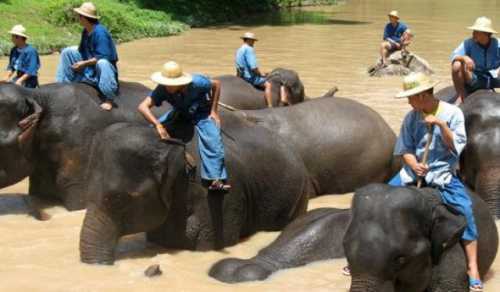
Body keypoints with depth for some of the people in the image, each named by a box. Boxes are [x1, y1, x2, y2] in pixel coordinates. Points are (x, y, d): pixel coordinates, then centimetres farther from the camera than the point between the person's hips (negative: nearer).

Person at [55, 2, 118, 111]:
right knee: (67, 52, 6)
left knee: (102, 63, -44)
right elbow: (82, 51, 12)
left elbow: (103, 57, -28)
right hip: (89, 66, 9)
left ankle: (109, 99, -39)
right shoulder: (85, 31, 4)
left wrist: (84, 63, -23)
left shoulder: (100, 32, -23)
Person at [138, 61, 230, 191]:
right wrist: (158, 124, -46)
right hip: (180, 113, 3)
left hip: (202, 113, -3)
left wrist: (214, 111, -13)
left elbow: (216, 84, -13)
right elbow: (143, 106, -34)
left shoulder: (197, 82, -33)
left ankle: (215, 180, -25)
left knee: (212, 141, -25)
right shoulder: (162, 89, -29)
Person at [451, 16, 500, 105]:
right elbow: (454, 56, -17)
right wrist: (464, 58, -38)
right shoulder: (469, 43, -6)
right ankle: (461, 97, -12)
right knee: (457, 65, -25)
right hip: (473, 80, 0)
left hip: (493, 78, 0)